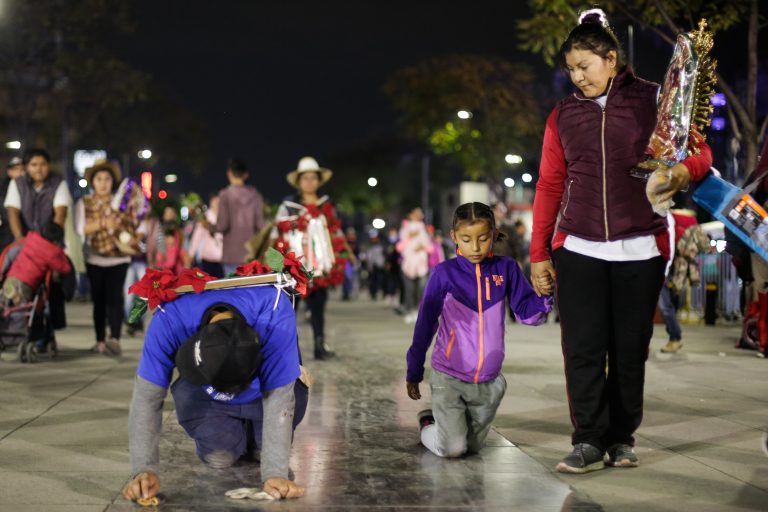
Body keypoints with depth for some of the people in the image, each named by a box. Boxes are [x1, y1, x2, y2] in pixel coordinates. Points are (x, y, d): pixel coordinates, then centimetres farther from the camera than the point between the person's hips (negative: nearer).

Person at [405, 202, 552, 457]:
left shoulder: (506, 269, -3)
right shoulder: (445, 273, -9)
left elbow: (526, 312, -1)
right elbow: (425, 324, -2)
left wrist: (543, 295, -23)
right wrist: (414, 373, 3)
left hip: (489, 381, 3)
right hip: (449, 377, -3)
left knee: (473, 446, 15)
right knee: (452, 448, -10)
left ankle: (446, 422, 45)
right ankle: (429, 425, 22)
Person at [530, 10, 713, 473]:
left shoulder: (653, 101, 3)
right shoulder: (563, 115, 10)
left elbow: (700, 152, 3)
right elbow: (550, 185, 11)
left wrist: (685, 169, -22)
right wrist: (539, 252, 8)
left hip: (640, 249, -1)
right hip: (578, 249, 2)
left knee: (631, 348, 5)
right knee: (583, 348, -4)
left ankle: (623, 438, 18)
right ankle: (589, 441, 3)